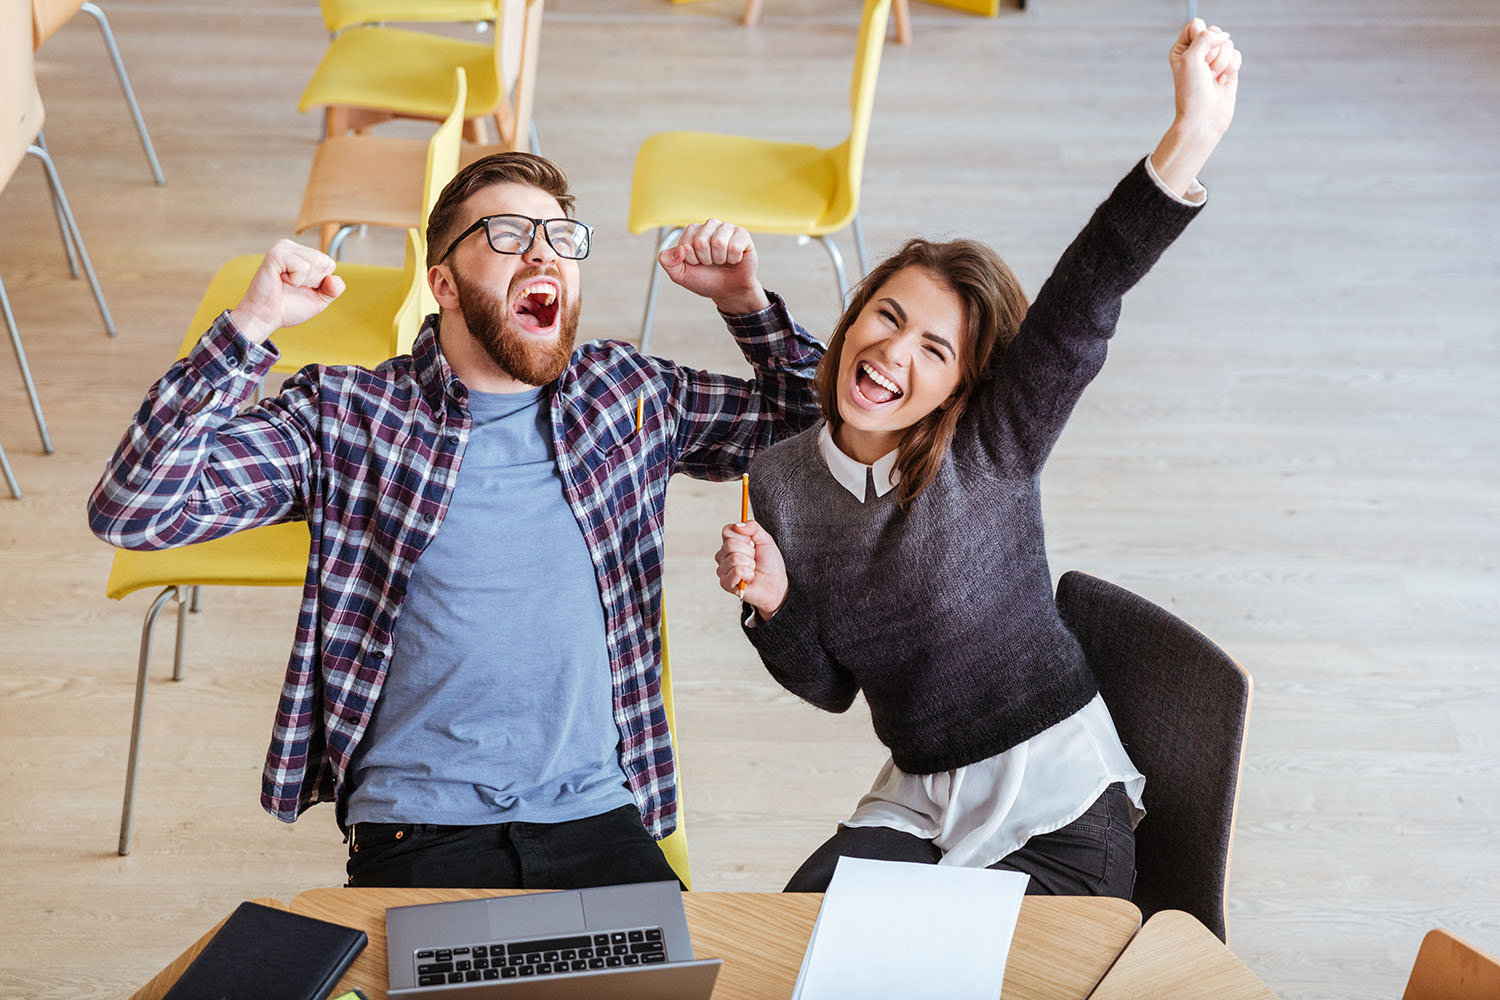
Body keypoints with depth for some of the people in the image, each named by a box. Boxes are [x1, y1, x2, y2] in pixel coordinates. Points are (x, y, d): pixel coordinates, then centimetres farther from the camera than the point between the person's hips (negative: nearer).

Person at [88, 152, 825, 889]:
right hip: (420, 833, -2)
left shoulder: (625, 393, 12)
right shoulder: (345, 416, 1)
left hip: (599, 819, 3)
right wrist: (250, 326, -14)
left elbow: (806, 418, 25)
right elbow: (133, 510, -7)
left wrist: (746, 301, 7)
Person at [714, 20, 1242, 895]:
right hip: (917, 808, 4)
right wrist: (773, 605, -15)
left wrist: (1188, 142, -48)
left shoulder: (991, 452, -14)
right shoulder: (781, 481, -2)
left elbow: (1080, 307, -33)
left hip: (1062, 819, -4)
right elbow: (829, 683, 8)